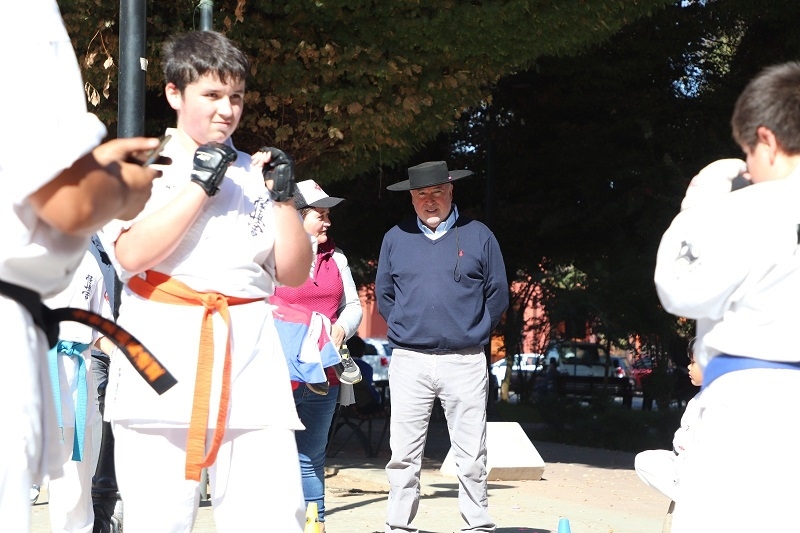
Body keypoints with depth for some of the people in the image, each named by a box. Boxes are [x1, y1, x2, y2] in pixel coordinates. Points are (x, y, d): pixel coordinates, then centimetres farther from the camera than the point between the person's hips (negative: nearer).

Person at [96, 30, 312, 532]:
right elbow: (131, 254, -10)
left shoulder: (255, 174, 16)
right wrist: (200, 185, -9)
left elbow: (294, 273, 13)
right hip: (163, 354, -3)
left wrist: (283, 197, -1)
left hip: (250, 359, 3)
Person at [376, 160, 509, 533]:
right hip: (409, 362, 1)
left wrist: (473, 332, 7)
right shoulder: (395, 238, 10)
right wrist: (405, 330, 9)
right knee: (403, 453, 2)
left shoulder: (478, 236, 6)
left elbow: (497, 294, 10)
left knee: (471, 455, 1)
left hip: (465, 362, -1)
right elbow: (383, 294, 17)